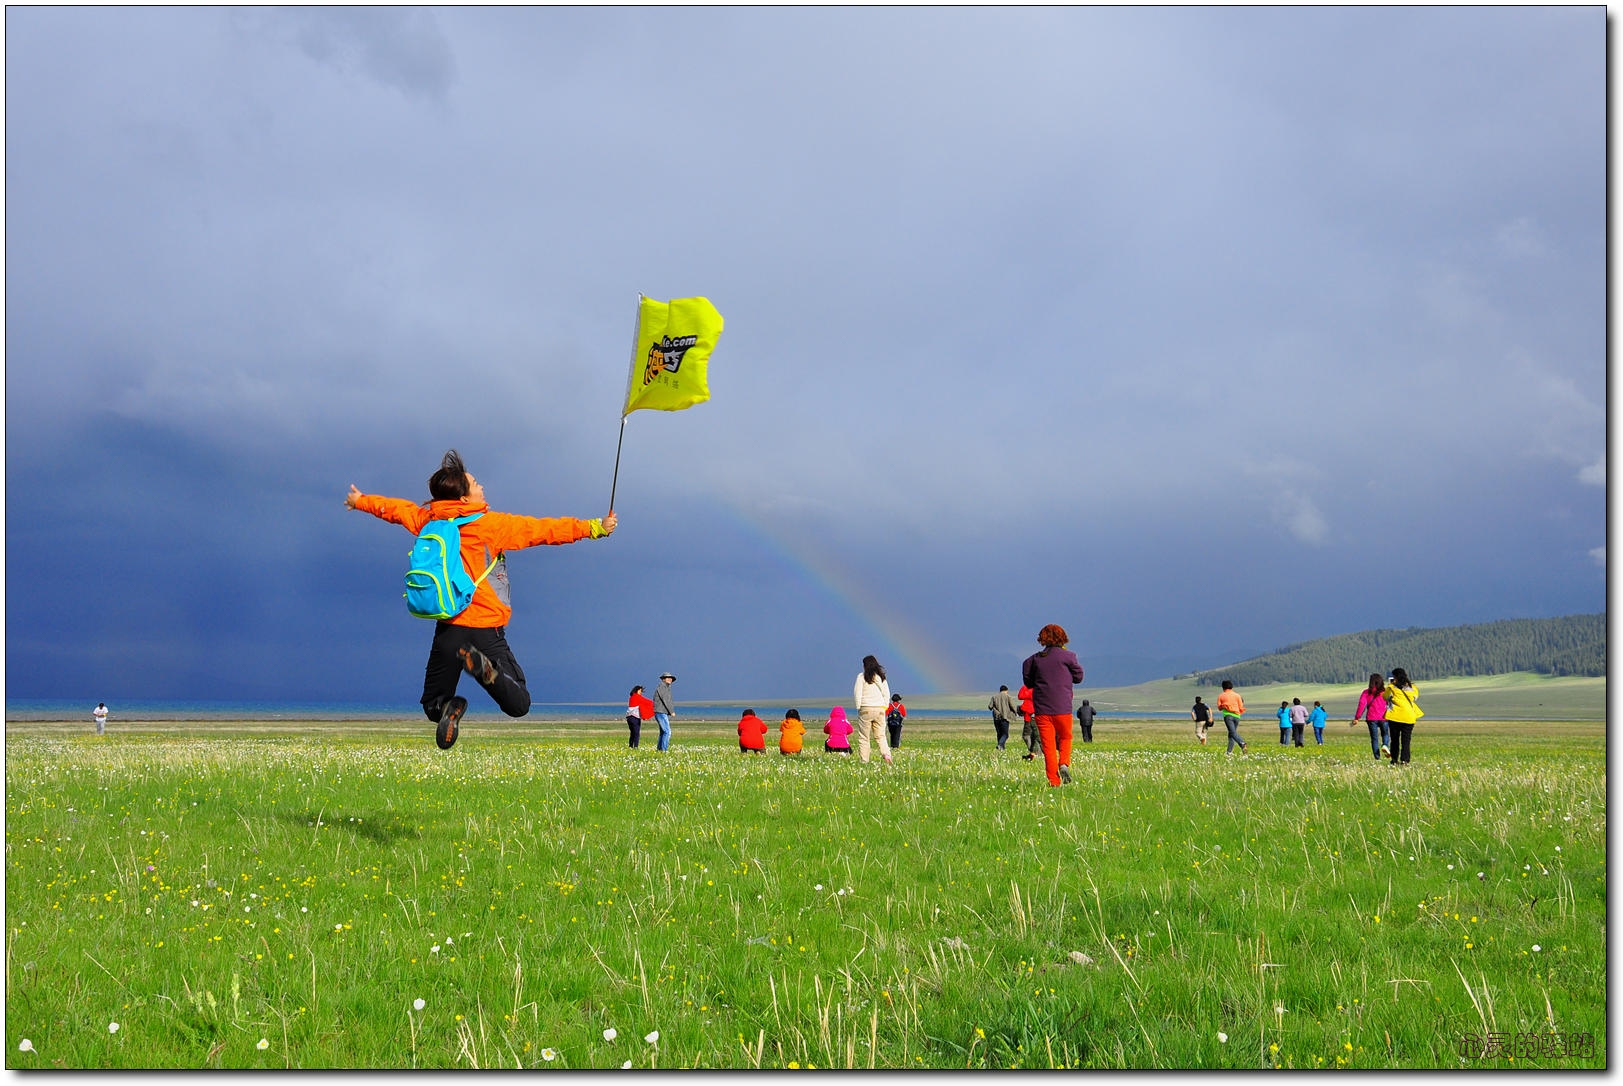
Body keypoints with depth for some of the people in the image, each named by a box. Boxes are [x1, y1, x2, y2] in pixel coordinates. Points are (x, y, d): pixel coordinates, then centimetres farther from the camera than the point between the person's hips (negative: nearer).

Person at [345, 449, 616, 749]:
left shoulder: (428, 520, 7)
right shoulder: (492, 524, -7)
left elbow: (394, 508, 26)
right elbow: (543, 530, -7)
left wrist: (360, 501, 45)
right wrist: (594, 528, 0)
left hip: (447, 626, 4)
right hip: (485, 629, -4)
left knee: (432, 705, 19)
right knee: (519, 704, -1)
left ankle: (446, 707, -17)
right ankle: (488, 669, -29)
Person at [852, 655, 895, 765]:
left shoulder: (862, 676, -4)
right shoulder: (881, 677, 9)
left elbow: (857, 693, -7)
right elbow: (887, 694, 11)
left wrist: (858, 707, 2)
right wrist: (884, 709, 16)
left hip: (866, 708, -4)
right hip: (879, 709, 4)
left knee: (863, 737, 4)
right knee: (880, 736, 9)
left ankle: (864, 760, 0)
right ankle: (886, 754, -15)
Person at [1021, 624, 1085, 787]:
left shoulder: (1035, 658, 2)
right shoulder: (1067, 656, -6)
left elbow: (1028, 681, 9)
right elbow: (1078, 677, 5)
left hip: (1041, 707, 2)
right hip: (1062, 706, -2)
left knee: (1048, 744, 4)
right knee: (1065, 738, 20)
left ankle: (1053, 780, -2)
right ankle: (1064, 763, -6)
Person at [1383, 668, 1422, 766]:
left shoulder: (1391, 688, -3)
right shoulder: (1412, 688, 4)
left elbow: (1385, 696, 13)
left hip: (1394, 716, -1)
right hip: (1409, 717, 1)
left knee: (1395, 740, 11)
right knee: (1406, 741, 3)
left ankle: (1395, 761, 14)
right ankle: (1404, 760, -10)